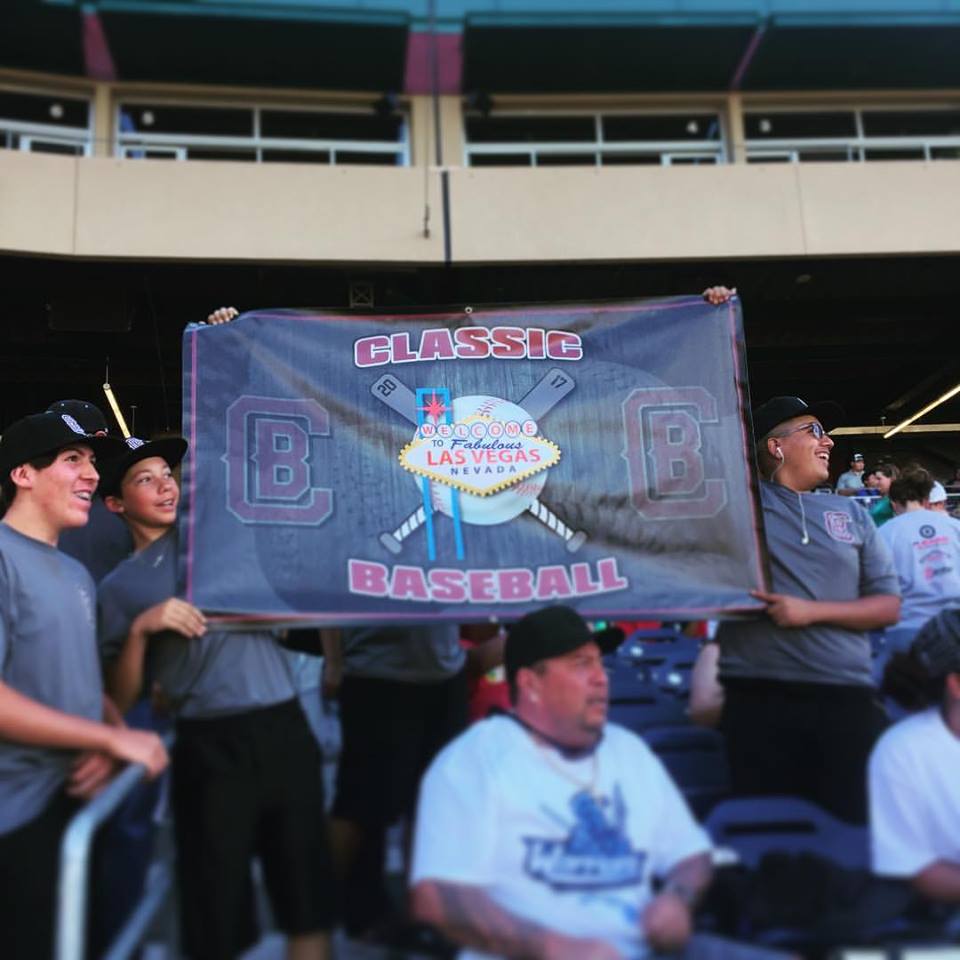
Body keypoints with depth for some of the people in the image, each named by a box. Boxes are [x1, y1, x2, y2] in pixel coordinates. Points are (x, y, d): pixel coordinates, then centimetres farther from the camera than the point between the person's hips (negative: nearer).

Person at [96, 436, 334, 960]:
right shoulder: (118, 586, 8)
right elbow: (121, 698, 3)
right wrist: (140, 629, -10)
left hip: (284, 727, 2)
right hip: (211, 746, -2)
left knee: (307, 882, 8)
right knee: (217, 900, 5)